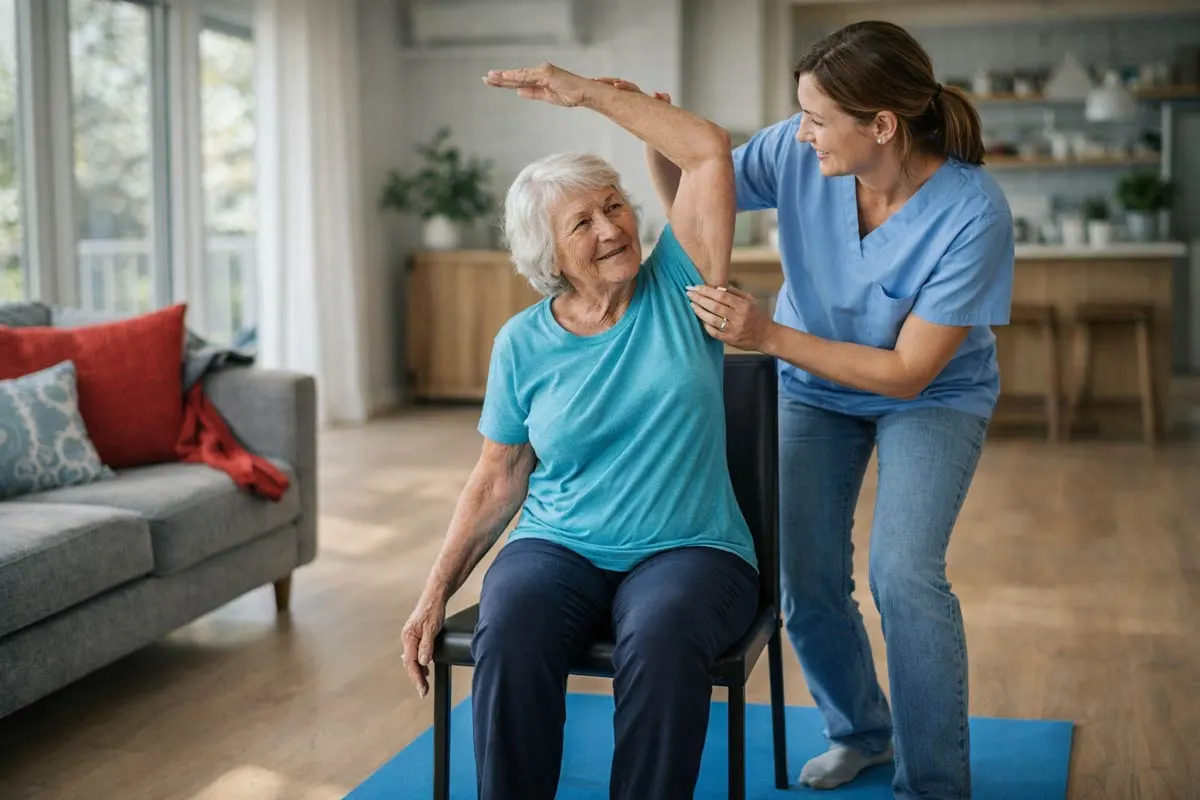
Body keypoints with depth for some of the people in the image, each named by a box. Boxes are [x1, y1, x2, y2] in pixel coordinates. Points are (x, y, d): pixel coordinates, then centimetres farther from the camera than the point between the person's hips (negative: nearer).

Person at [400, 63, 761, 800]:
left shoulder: (677, 289, 2)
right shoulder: (523, 343, 5)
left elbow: (709, 151, -5)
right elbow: (497, 482, 9)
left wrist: (587, 92, -3)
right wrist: (436, 592, 1)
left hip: (689, 550, -1)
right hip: (559, 546, 1)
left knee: (663, 643, -37)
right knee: (509, 636, -34)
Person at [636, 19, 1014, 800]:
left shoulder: (972, 211, -32)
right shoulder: (795, 151, -23)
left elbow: (910, 372, -28)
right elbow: (689, 198, -5)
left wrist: (768, 336, -35)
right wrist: (654, 134, -26)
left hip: (934, 393, -3)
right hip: (815, 384, 4)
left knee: (903, 574, -22)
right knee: (808, 581, 2)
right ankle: (861, 732, 32)